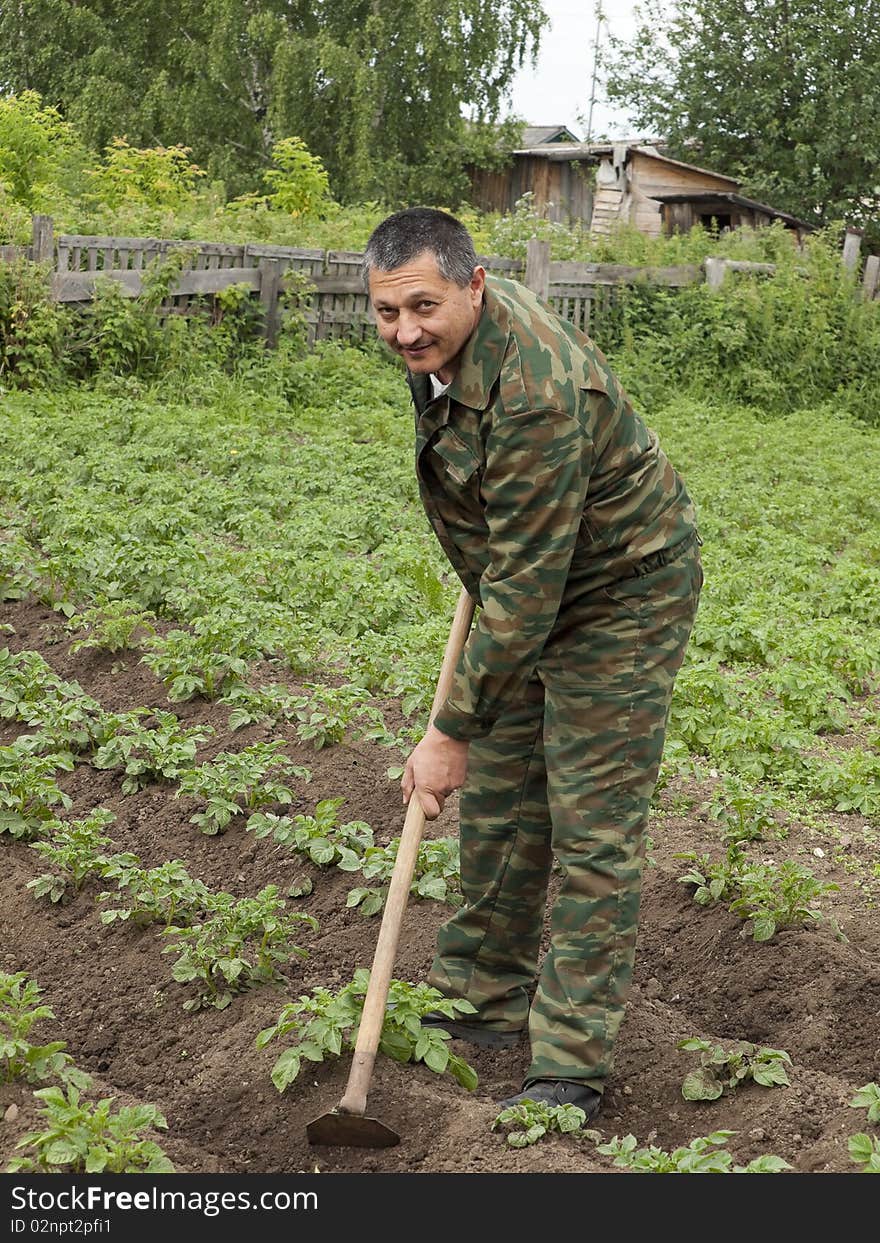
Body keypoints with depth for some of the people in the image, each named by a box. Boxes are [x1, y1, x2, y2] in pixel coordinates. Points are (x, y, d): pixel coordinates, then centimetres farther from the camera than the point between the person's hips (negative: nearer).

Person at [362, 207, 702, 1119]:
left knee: (591, 825, -6)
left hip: (620, 595, -9)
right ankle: (486, 1000, 28)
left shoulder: (536, 395, -35)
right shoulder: (444, 340, -5)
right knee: (496, 798, 13)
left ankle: (571, 1062, 3)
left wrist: (452, 731, -27)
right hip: (522, 580, 9)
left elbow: (526, 588, -32)